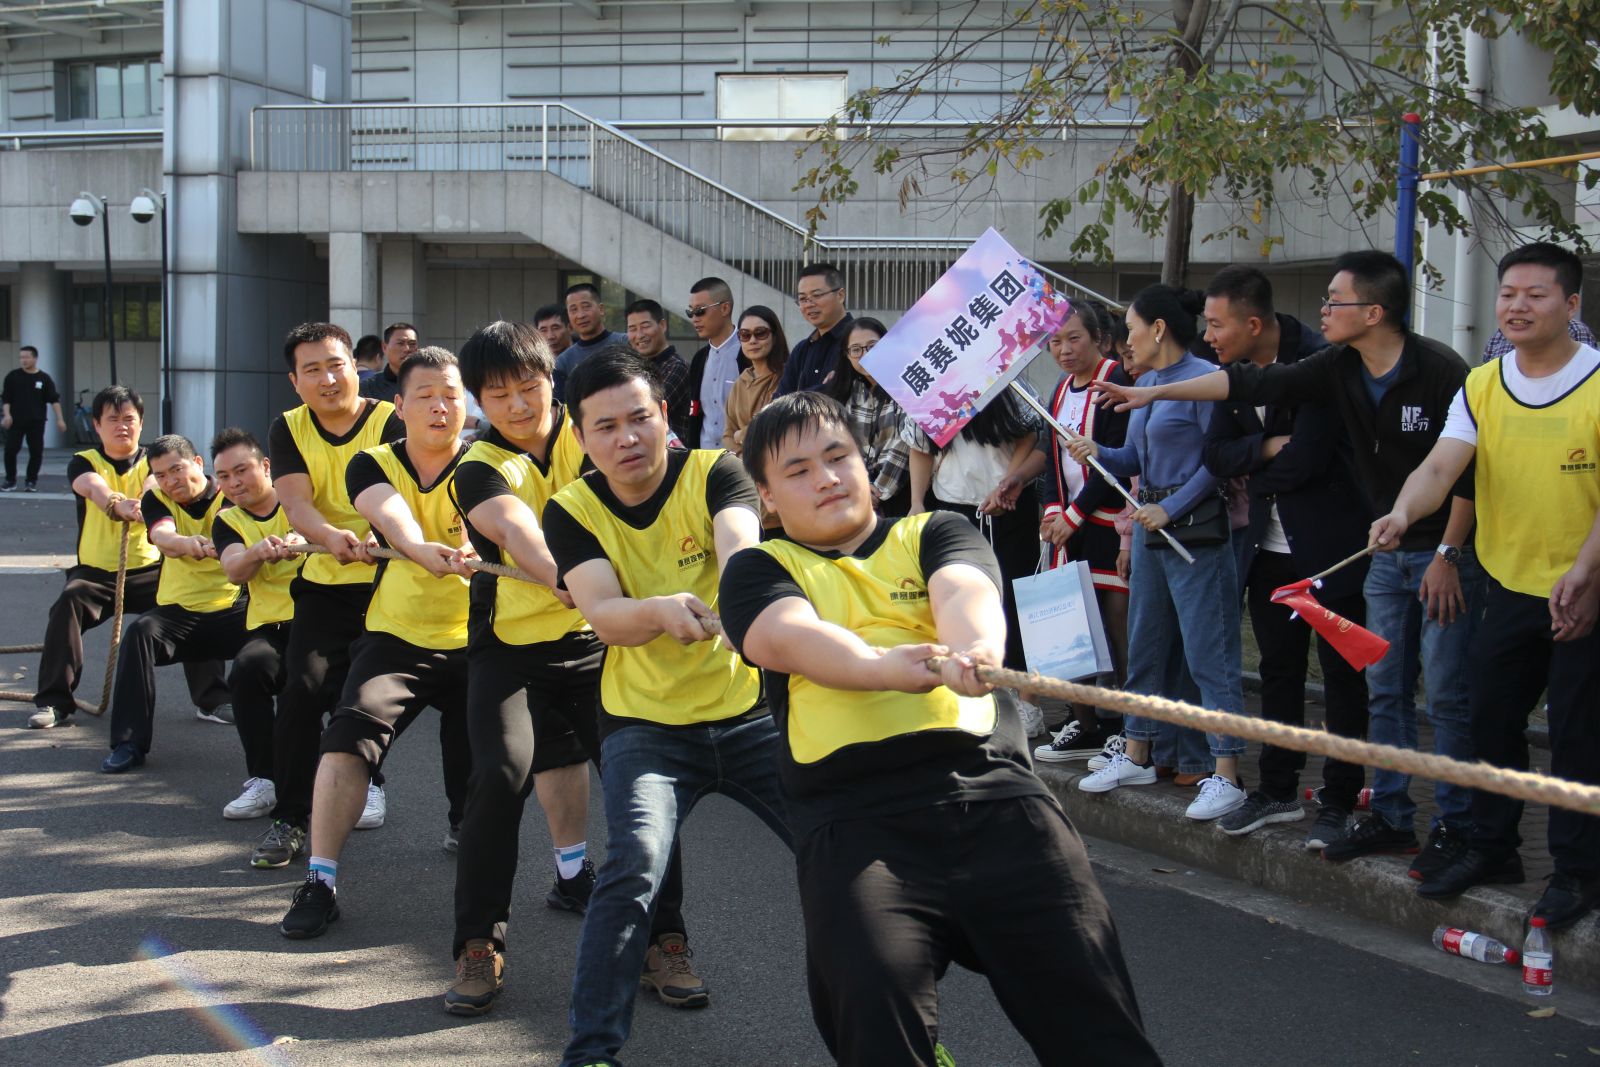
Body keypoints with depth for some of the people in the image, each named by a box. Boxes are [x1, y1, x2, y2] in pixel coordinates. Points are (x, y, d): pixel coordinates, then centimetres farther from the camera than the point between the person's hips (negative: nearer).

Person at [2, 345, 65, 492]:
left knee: (36, 452, 0)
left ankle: (31, 481, 13)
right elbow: (5, 398, 3)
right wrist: (7, 415, -11)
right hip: (16, 421, 0)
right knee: (10, 450, -6)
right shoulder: (13, 377, 3)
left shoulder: (44, 379, 3)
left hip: (36, 422, 0)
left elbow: (54, 400, 1)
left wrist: (59, 419, -7)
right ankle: (10, 481, 7)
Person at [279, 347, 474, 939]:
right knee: (349, 732, -22)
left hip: (472, 642, -1)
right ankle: (320, 881, -17)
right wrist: (419, 546, -48)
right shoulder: (374, 464, -1)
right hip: (397, 636, 1)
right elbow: (389, 512, -25)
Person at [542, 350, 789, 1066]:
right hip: (645, 724, -1)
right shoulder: (572, 510, -4)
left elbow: (739, 543, -28)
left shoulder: (714, 473, -6)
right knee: (635, 862, -25)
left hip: (749, 713, 1)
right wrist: (660, 611, -42)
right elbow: (603, 617, -19)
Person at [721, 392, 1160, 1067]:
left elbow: (964, 590, -3)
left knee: (1088, 1000, -14)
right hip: (856, 817, -1)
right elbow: (790, 636, -6)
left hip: (992, 790, 1)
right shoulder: (759, 571, 17)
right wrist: (888, 667, -26)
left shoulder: (933, 534, 21)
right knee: (874, 1012, -25)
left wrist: (973, 647, -27)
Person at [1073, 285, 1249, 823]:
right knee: (1145, 644, 16)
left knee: (1208, 653, -8)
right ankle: (1136, 756, 28)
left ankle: (1226, 775, -5)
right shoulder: (1146, 383, 14)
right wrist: (1097, 453, 0)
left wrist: (1170, 508, -17)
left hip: (1195, 526, -9)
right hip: (1150, 526, 9)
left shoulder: (1202, 378, -13)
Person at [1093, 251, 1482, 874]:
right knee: (1385, 689, 9)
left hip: (1446, 551, -7)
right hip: (1389, 552, 7)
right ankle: (1390, 819, 18)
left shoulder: (1440, 372, -17)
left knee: (1446, 693, -4)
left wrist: (1449, 554, -15)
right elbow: (1252, 384, 2)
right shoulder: (1339, 371, 1)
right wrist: (1154, 393, 2)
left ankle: (1455, 828, 5)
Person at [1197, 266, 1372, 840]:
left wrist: (1254, 479, -7)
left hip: (1330, 544, -7)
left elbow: (1305, 458, -24)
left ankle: (1339, 803, 10)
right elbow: (1215, 454, 1)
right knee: (1278, 669, 14)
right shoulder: (1235, 371, 5)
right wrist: (1267, 448, -18)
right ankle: (1278, 792, 25)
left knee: (1342, 674, 3)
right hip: (1269, 546, 7)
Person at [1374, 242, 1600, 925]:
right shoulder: (1482, 387, 2)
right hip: (1509, 587, 5)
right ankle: (1491, 848, 28)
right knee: (1491, 721, 12)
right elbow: (1441, 465, -11)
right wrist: (1403, 512, -31)